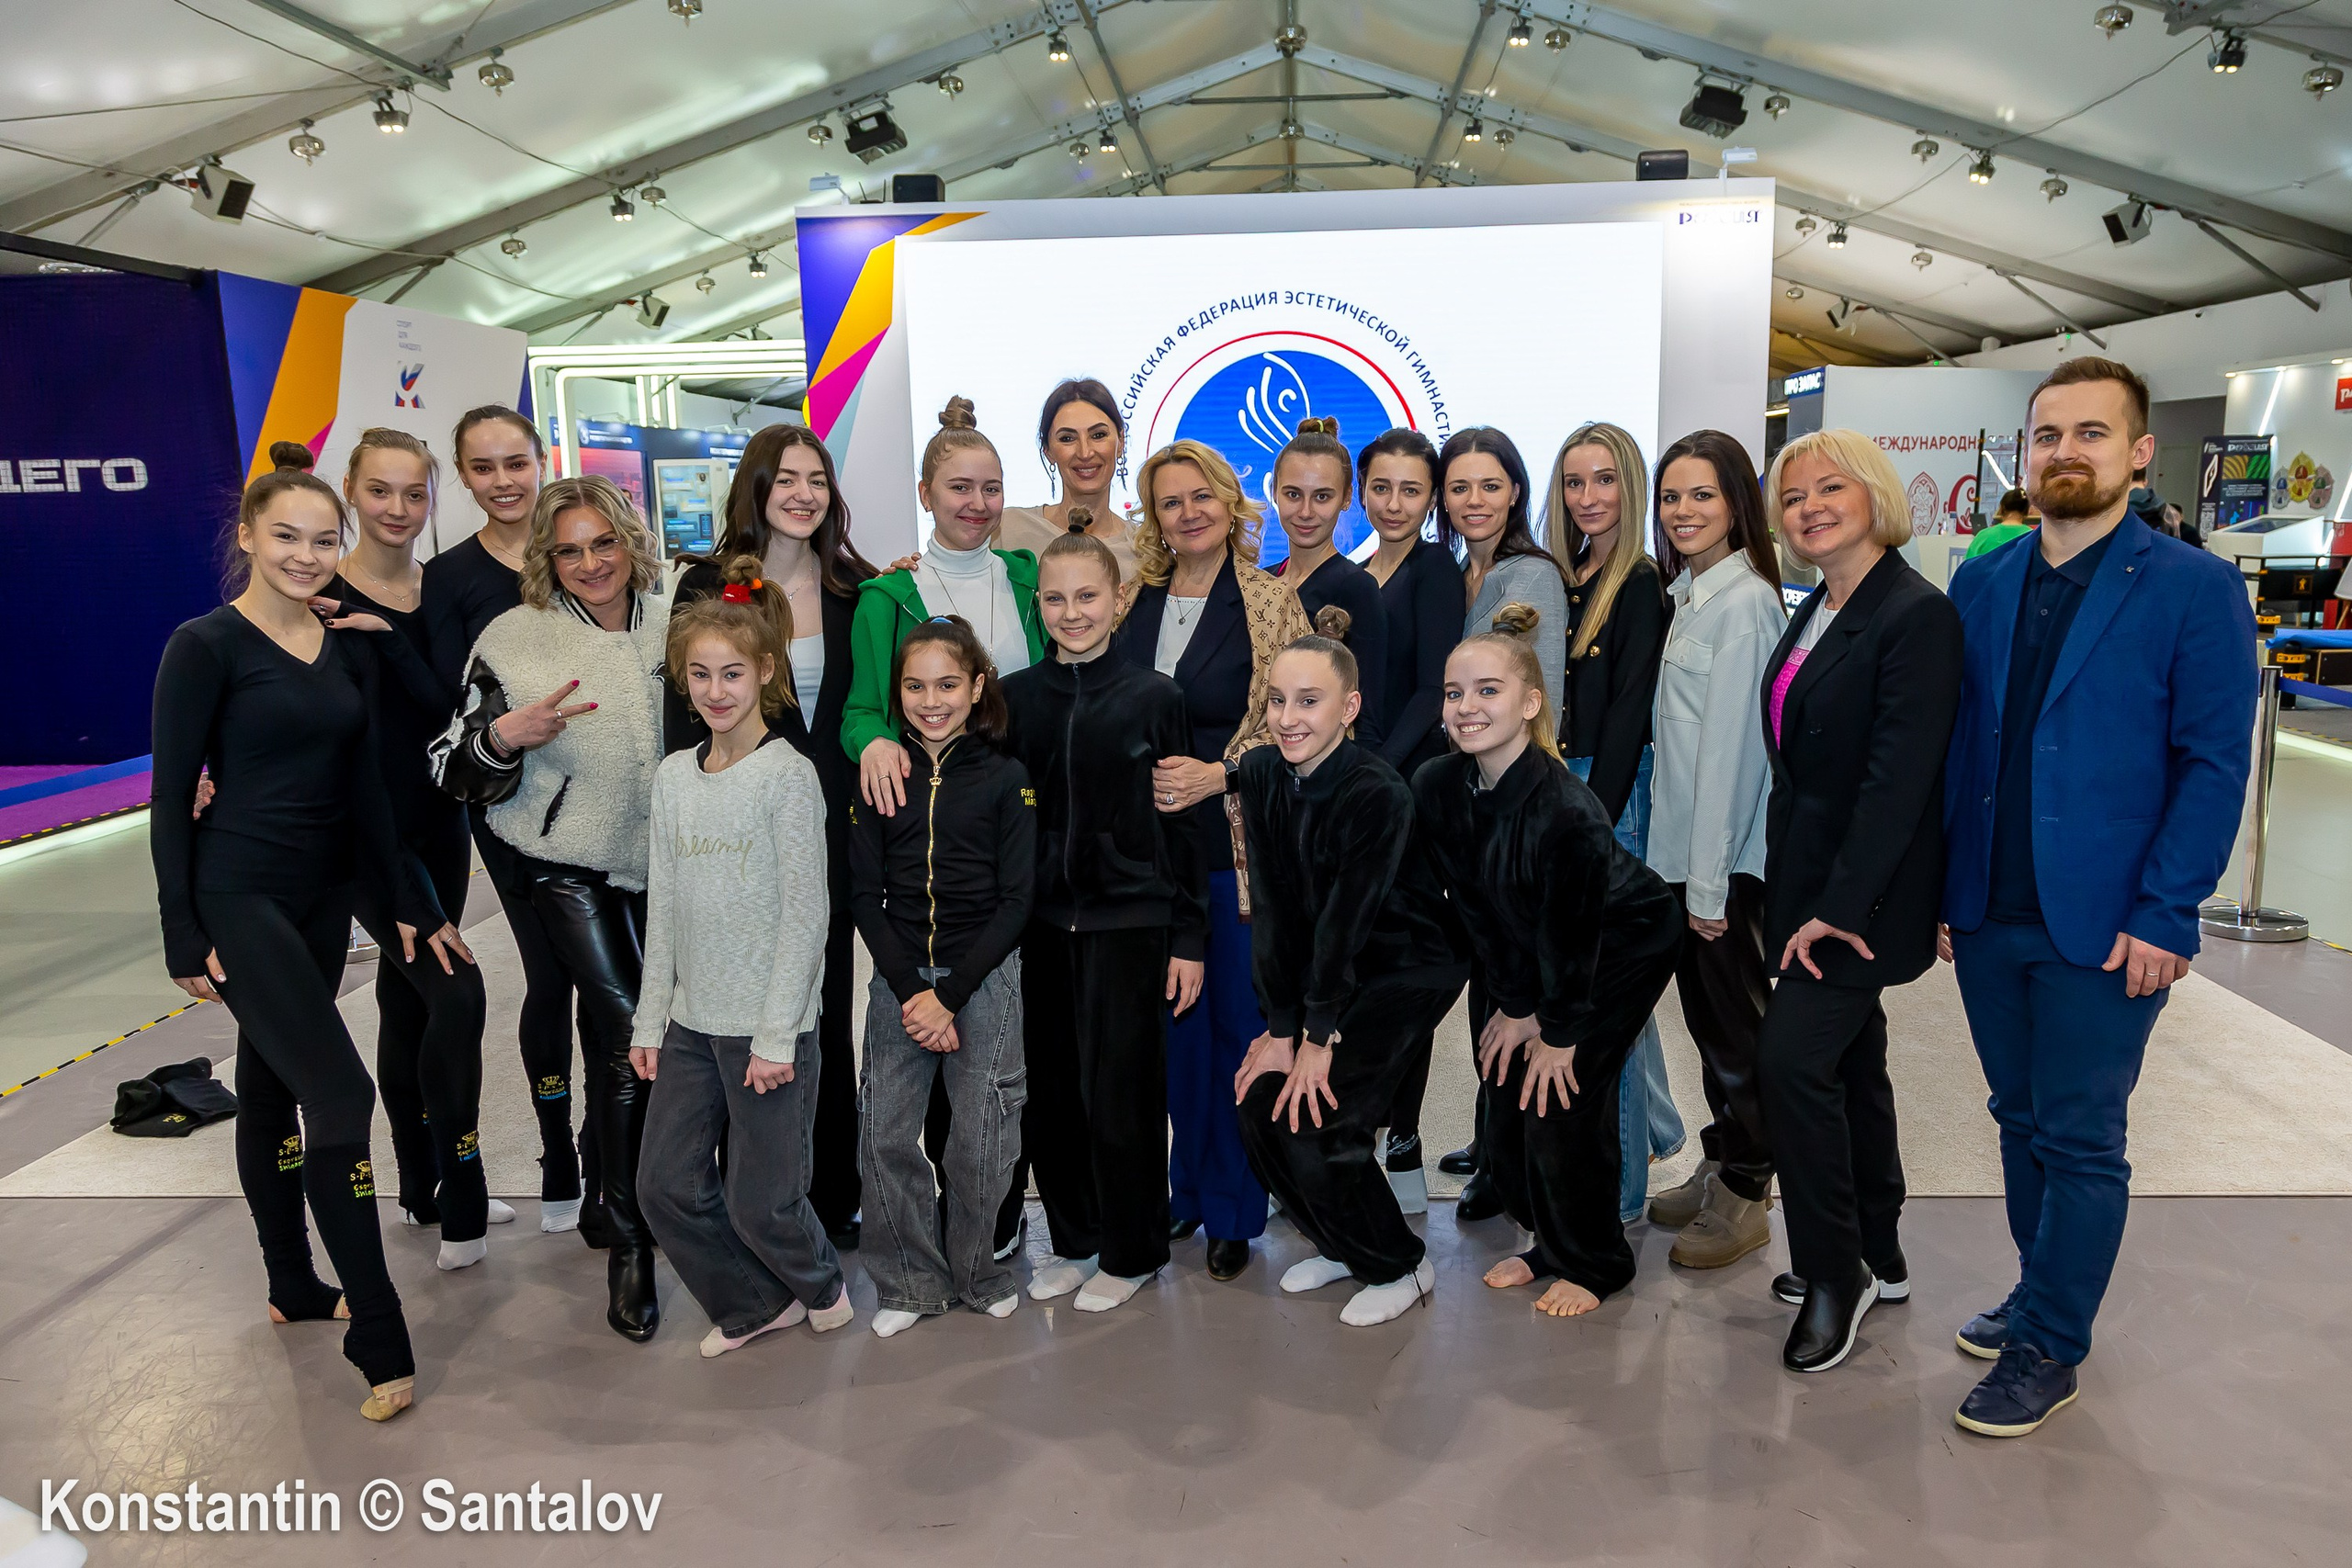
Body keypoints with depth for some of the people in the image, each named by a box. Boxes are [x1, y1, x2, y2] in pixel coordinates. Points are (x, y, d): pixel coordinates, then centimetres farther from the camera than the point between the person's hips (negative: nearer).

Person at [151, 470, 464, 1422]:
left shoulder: (349, 649, 7)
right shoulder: (206, 647, -10)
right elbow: (172, 797, -9)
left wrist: (410, 904, 11)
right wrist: (185, 936, -12)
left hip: (324, 898, 6)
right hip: (238, 900, -6)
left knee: (272, 1085, 19)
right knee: (341, 1093, -14)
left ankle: (294, 1287, 33)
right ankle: (379, 1344, -7)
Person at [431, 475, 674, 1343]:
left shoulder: (672, 626, 1)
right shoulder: (513, 640, -8)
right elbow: (455, 772, -7)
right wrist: (506, 735, -26)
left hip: (662, 860, 3)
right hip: (567, 864, -3)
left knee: (616, 1027, 14)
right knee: (626, 1031, -12)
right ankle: (628, 1238, 2)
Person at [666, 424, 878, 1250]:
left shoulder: (856, 589, 6)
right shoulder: (707, 586, -1)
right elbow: (684, 716, -2)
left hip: (829, 829, 2)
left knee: (828, 1004, 9)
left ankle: (834, 1191, 23)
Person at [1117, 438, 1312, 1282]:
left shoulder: (1271, 600, -2)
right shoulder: (1133, 599, 8)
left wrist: (1215, 774, -16)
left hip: (1238, 843, -3)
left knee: (1238, 1022, 4)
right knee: (1176, 1019, 11)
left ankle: (1233, 1209, 19)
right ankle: (1187, 1187, 28)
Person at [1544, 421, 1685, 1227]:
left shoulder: (1642, 588, -9)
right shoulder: (1558, 581, 11)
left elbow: (1627, 721, -14)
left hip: (1611, 796, -7)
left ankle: (1617, 1184, 11)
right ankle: (1655, 1125, 37)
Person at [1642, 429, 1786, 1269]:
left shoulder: (1743, 601, -15)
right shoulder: (1686, 594, 12)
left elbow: (1730, 745, -19)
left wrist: (1710, 881, -19)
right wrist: (1687, 871, 10)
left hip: (1727, 858, -8)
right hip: (1682, 848, 8)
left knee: (1734, 1019, 4)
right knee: (1705, 1012, 17)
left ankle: (1745, 1196, 19)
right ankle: (1719, 1168, 31)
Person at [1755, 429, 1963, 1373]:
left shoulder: (1917, 614, -15)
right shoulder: (1812, 614, 11)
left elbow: (1899, 777, -21)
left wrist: (1839, 906, -21)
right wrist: (1790, 895, 9)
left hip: (1863, 894, -9)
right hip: (1808, 883, 9)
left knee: (1790, 1057, -11)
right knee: (1850, 1066, 16)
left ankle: (1835, 1271, 8)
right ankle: (1877, 1261, 31)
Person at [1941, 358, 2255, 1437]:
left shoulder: (2195, 590, -6)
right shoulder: (1980, 585, 7)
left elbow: (2214, 767, -8)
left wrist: (2163, 917, -14)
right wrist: (1943, 886, 5)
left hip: (2105, 930, -4)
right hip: (1987, 917, 5)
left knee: (2081, 1142, 5)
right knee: (2022, 1121, 17)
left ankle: (2050, 1350, 20)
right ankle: (2041, 1295, 34)